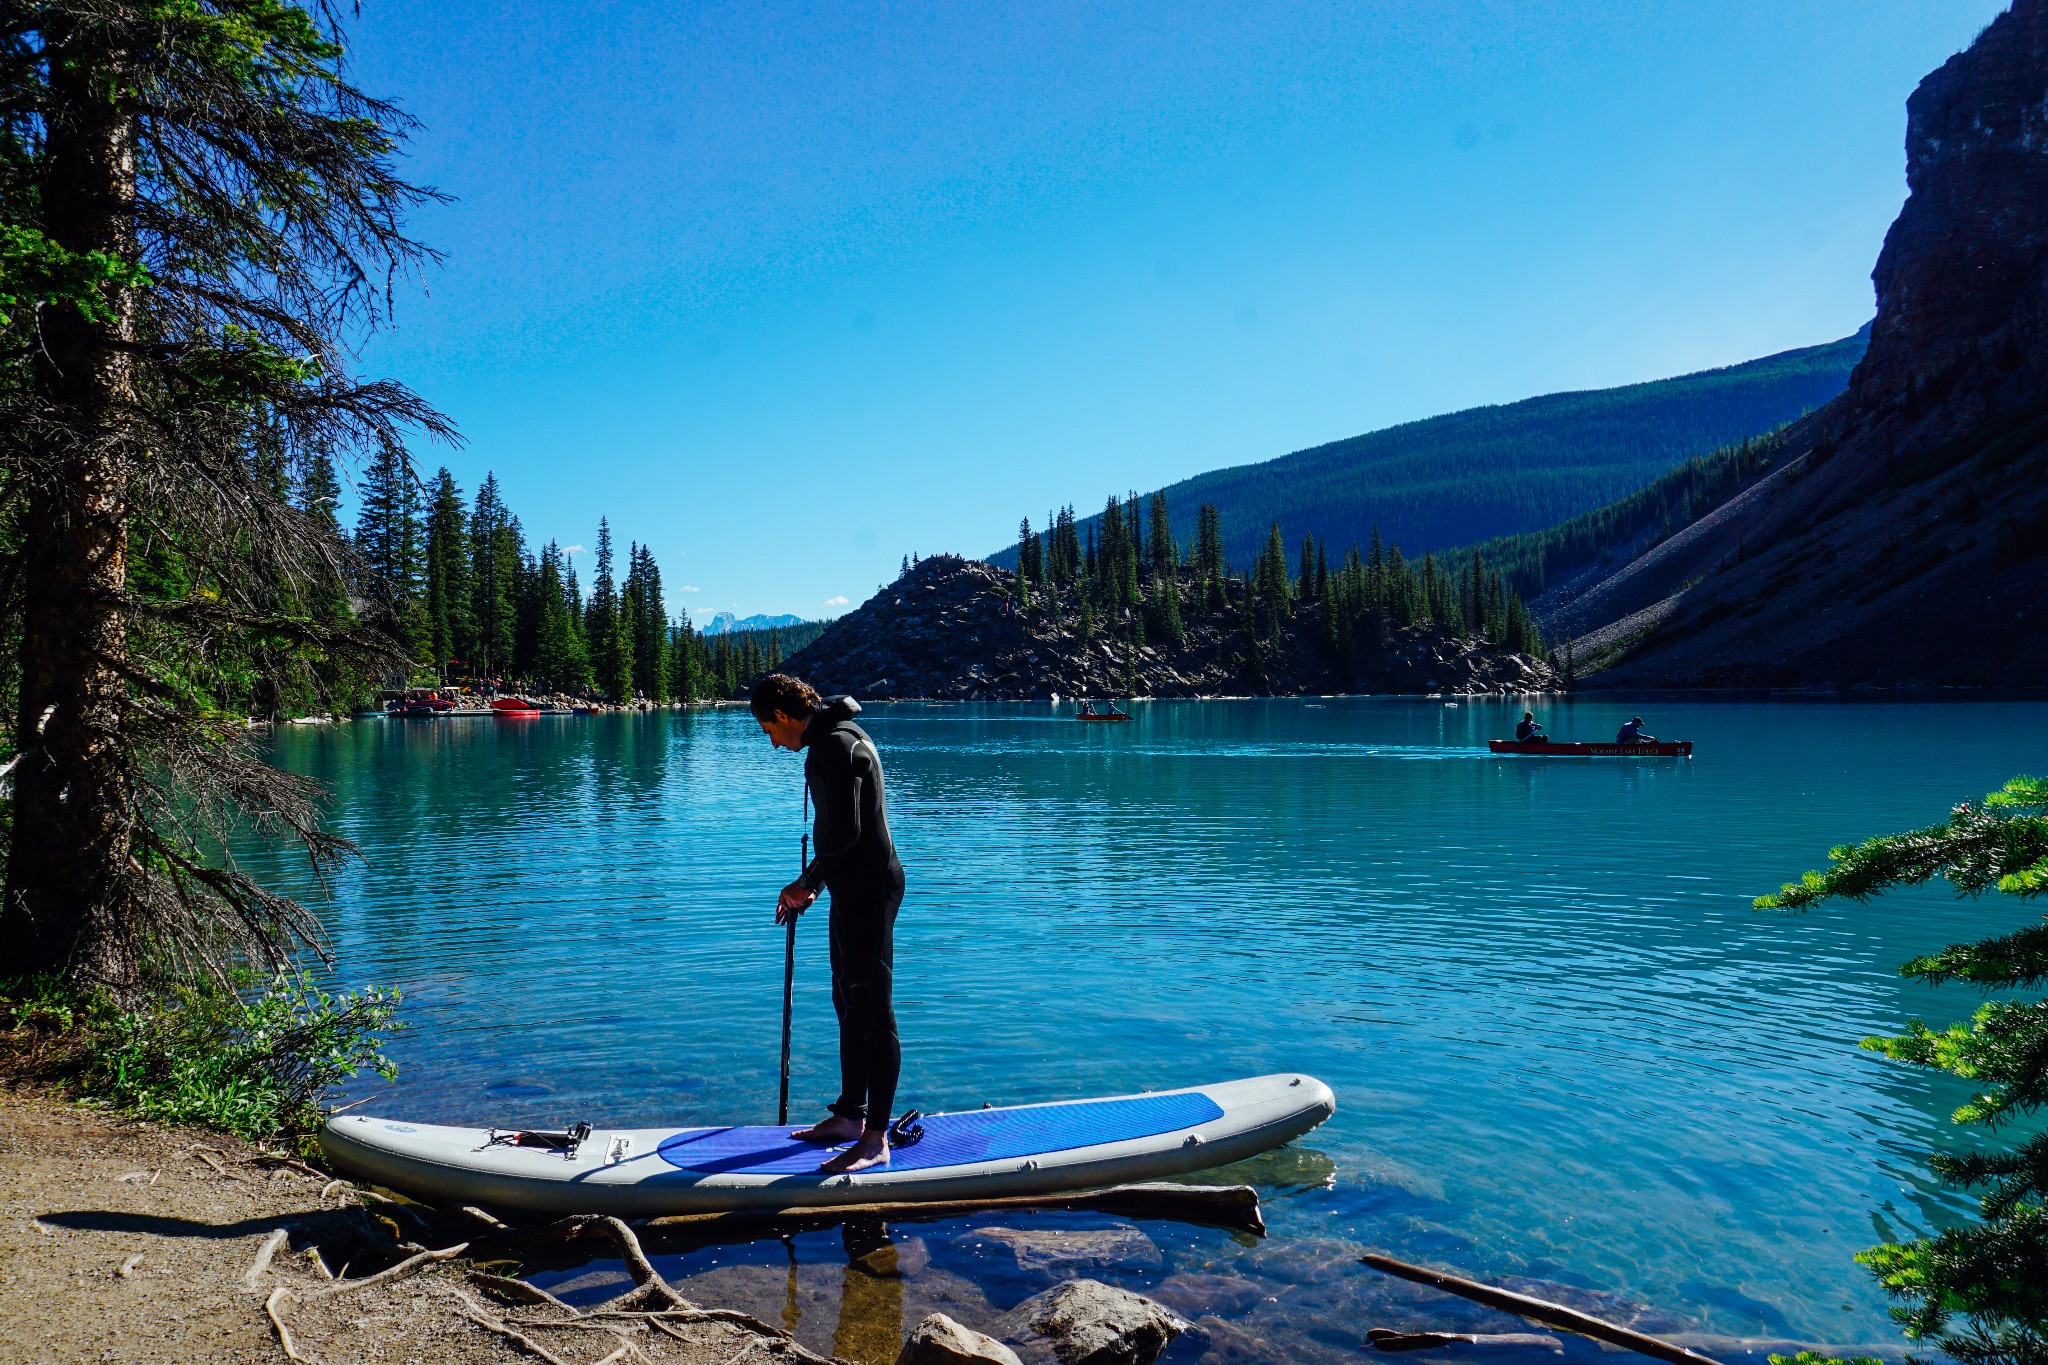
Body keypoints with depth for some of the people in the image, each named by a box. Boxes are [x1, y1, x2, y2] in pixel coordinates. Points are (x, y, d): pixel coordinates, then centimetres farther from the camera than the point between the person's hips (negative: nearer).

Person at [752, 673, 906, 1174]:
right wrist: (809, 885, 16)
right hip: (855, 888, 11)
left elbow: (844, 831, -23)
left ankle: (875, 1141, -1)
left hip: (868, 888, -11)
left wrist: (807, 883, -9)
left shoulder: (836, 743, -16)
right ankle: (850, 1117, 30)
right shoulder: (832, 738, 17)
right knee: (849, 1003, 18)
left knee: (873, 1010, -6)